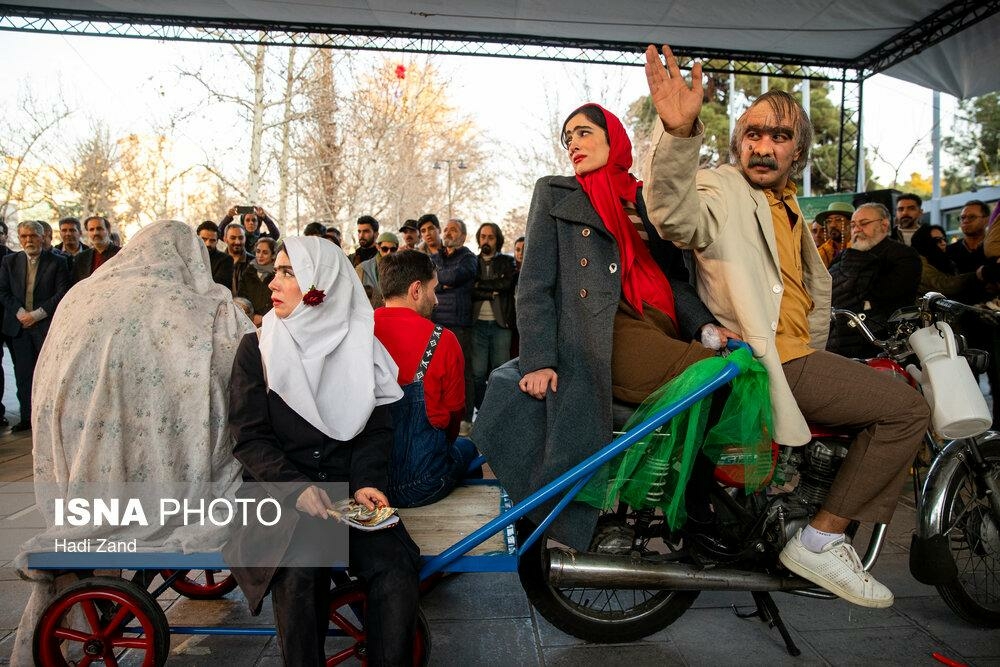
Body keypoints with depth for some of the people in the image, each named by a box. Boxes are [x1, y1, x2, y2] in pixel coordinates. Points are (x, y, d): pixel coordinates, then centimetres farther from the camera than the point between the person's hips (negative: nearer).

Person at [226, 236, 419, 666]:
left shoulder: (360, 347, 7)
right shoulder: (257, 348, 3)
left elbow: (376, 428, 8)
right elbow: (250, 437, -2)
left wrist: (367, 481, -11)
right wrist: (295, 486, -19)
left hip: (346, 486, 1)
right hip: (280, 490, -1)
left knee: (395, 571, -23)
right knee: (299, 574, -30)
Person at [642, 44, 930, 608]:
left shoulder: (790, 210, 21)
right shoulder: (724, 189, -8)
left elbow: (818, 288, 33)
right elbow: (678, 216, -34)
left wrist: (812, 351, 20)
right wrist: (679, 131, -50)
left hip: (798, 355, 10)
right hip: (763, 362, -10)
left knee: (898, 400, 19)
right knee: (908, 409, -13)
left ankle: (832, 530, 21)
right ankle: (818, 543, -5)